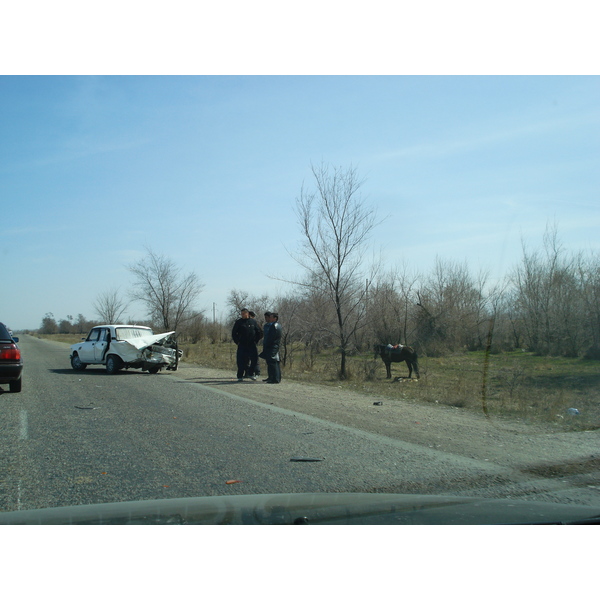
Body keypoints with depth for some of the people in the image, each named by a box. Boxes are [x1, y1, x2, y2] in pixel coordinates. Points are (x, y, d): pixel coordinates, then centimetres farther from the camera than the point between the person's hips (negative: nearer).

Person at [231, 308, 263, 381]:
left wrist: (256, 341, 6)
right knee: (241, 361, -1)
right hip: (242, 345, -1)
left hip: (252, 345, 1)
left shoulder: (253, 322, 6)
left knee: (254, 359, -8)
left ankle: (251, 373, 8)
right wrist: (237, 342, 1)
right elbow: (234, 333, 8)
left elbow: (259, 333, 14)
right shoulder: (238, 322, 3)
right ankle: (240, 376, 7)